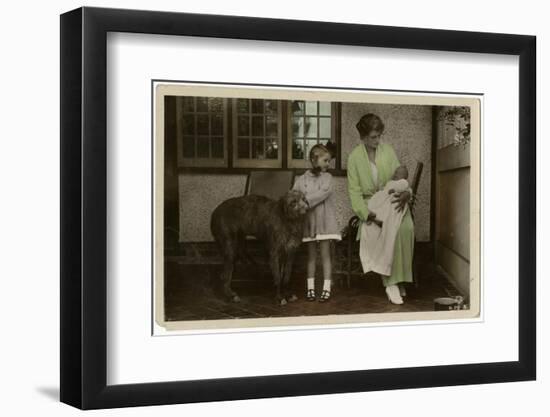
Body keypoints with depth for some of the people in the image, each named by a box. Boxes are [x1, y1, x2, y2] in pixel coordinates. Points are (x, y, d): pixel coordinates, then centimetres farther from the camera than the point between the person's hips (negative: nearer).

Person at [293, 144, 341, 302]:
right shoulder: (302, 179, 3)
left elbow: (323, 193, -18)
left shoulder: (327, 178, -1)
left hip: (325, 221, -1)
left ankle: (326, 289, 1)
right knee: (311, 255, 8)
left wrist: (306, 201, -26)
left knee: (325, 254, 0)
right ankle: (310, 288, 14)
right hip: (309, 221, 1)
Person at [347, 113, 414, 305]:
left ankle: (398, 279, -19)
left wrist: (406, 192, -19)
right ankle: (391, 284, -28)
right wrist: (366, 213, -19)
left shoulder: (388, 150, 2)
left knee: (406, 227, -30)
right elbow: (354, 190, -5)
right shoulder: (354, 157, -4)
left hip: (392, 200, 2)